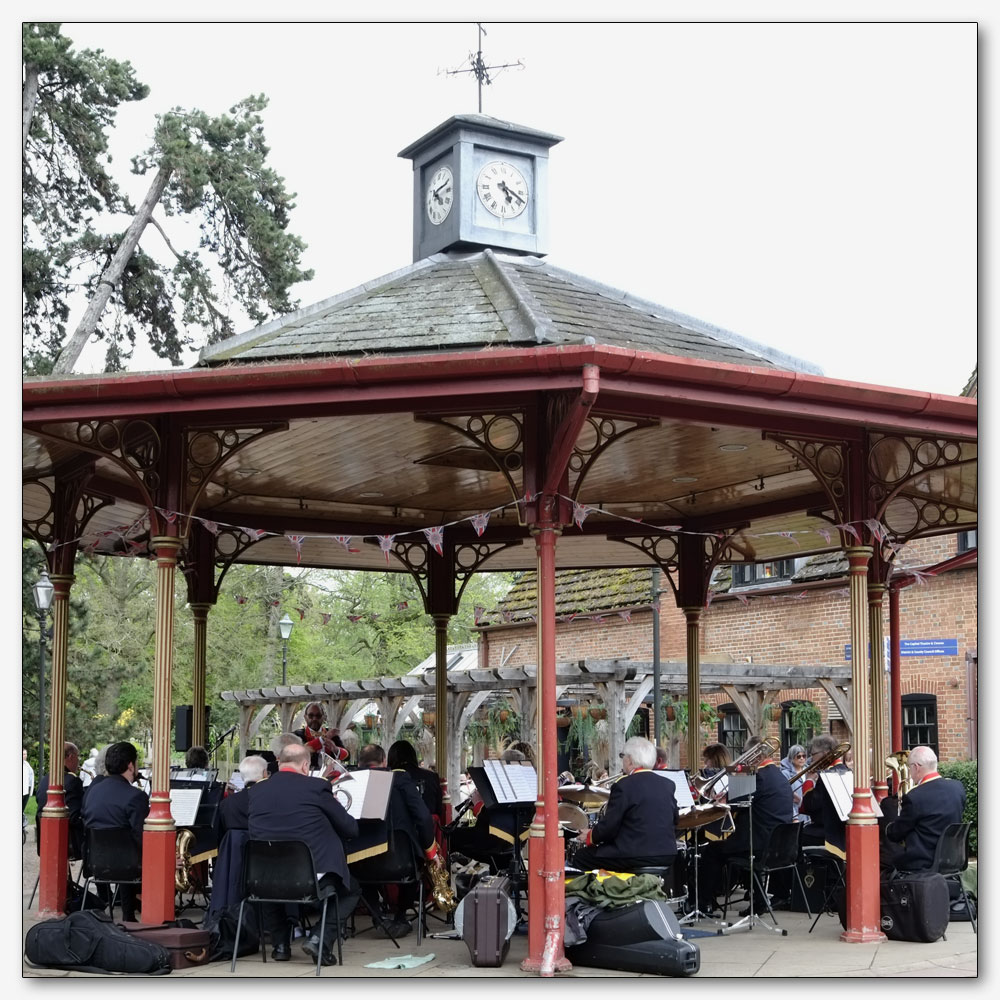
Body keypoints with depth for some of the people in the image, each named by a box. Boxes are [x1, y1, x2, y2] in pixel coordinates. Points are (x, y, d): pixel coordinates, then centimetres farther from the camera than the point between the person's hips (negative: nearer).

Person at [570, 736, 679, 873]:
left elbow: (608, 828, -11)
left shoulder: (623, 786, -12)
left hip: (635, 859, -7)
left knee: (580, 858, 9)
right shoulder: (668, 786, 7)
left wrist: (589, 836, 7)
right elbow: (674, 825, 14)